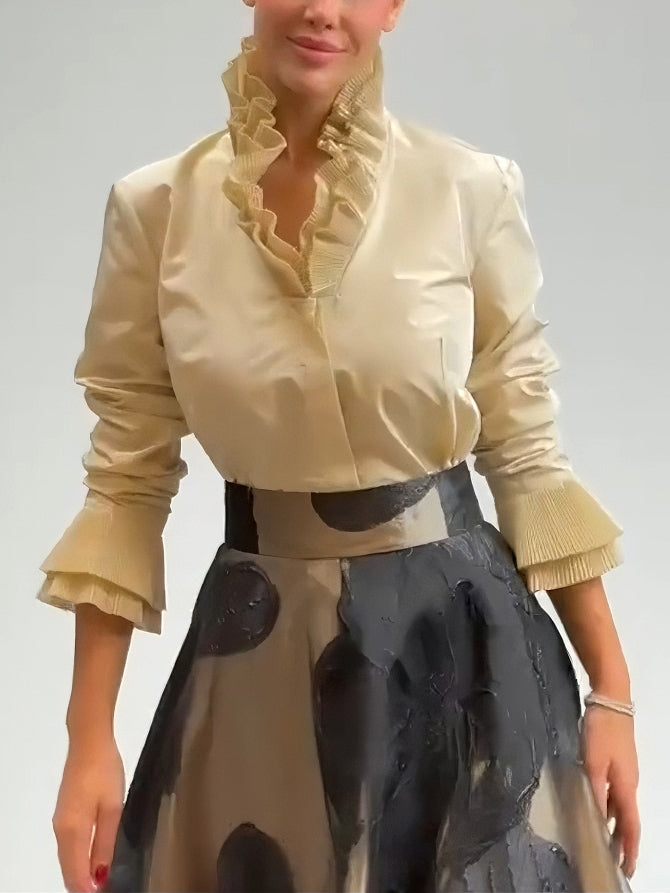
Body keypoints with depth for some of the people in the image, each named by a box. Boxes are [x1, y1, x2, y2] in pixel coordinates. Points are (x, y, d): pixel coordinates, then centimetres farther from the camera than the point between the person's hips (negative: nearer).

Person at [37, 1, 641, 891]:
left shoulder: (473, 190, -8)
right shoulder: (155, 207, -5)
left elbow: (526, 453, -2)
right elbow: (128, 479, -2)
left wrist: (611, 692, -2)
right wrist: (90, 739, -5)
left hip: (461, 632, 0)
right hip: (259, 652, 1)